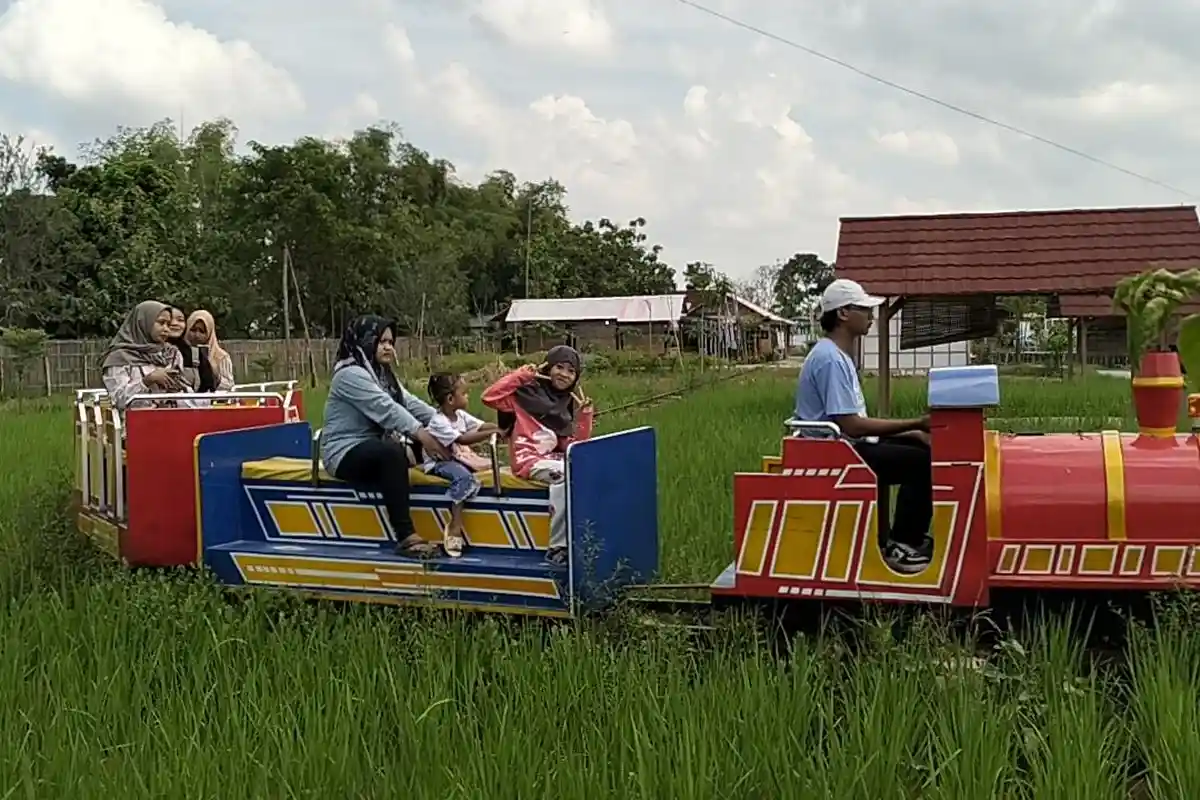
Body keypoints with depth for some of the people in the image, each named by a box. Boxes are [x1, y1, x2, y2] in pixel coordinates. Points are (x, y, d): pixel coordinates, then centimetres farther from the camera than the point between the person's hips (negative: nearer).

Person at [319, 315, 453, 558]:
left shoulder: (382, 374, 14)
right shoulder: (351, 374, -15)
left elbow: (410, 403, 2)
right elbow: (385, 409, -27)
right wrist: (421, 433, -36)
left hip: (374, 449, 10)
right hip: (345, 453, -10)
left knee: (424, 450, -8)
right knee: (392, 453, -37)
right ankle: (406, 537, -39)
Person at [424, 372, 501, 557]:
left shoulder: (460, 415, 6)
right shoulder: (438, 422, -21)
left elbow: (482, 425, 0)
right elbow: (462, 440, -31)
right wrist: (492, 433, -37)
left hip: (457, 458, 9)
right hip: (438, 462, -9)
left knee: (491, 464, -5)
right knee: (463, 476, -36)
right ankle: (455, 526, -31)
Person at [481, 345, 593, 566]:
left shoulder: (570, 403, 16)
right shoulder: (527, 392, 1)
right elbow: (489, 397, -14)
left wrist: (584, 415, -3)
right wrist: (520, 375, -12)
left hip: (556, 459, 6)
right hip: (530, 460, -6)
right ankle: (557, 547, -26)